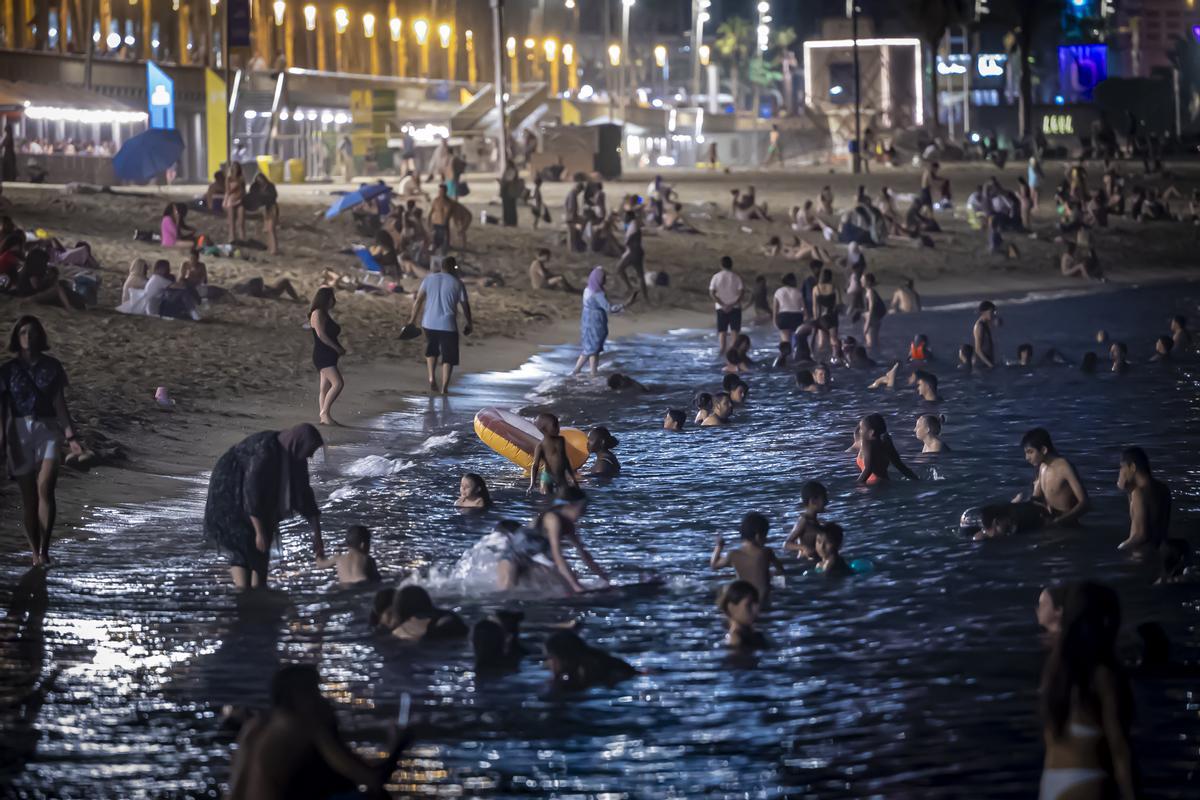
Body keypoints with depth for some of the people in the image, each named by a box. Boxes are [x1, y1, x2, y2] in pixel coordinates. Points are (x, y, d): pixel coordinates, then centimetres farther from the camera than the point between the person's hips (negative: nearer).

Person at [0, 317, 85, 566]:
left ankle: (44, 550, -19)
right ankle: (35, 552, 9)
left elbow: (60, 404, 7)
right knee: (28, 495, 2)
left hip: (47, 429, -1)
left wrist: (71, 437, 1)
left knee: (45, 487, -18)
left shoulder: (51, 366, 6)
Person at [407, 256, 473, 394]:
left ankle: (431, 378, 10)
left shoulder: (429, 279, 3)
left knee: (431, 351, 25)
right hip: (448, 325, -3)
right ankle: (444, 387, -2)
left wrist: (413, 318, 6)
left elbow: (419, 300, 0)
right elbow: (465, 305, 2)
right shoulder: (457, 284, -2)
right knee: (448, 357, 6)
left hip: (429, 324, 3)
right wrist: (469, 324, 15)